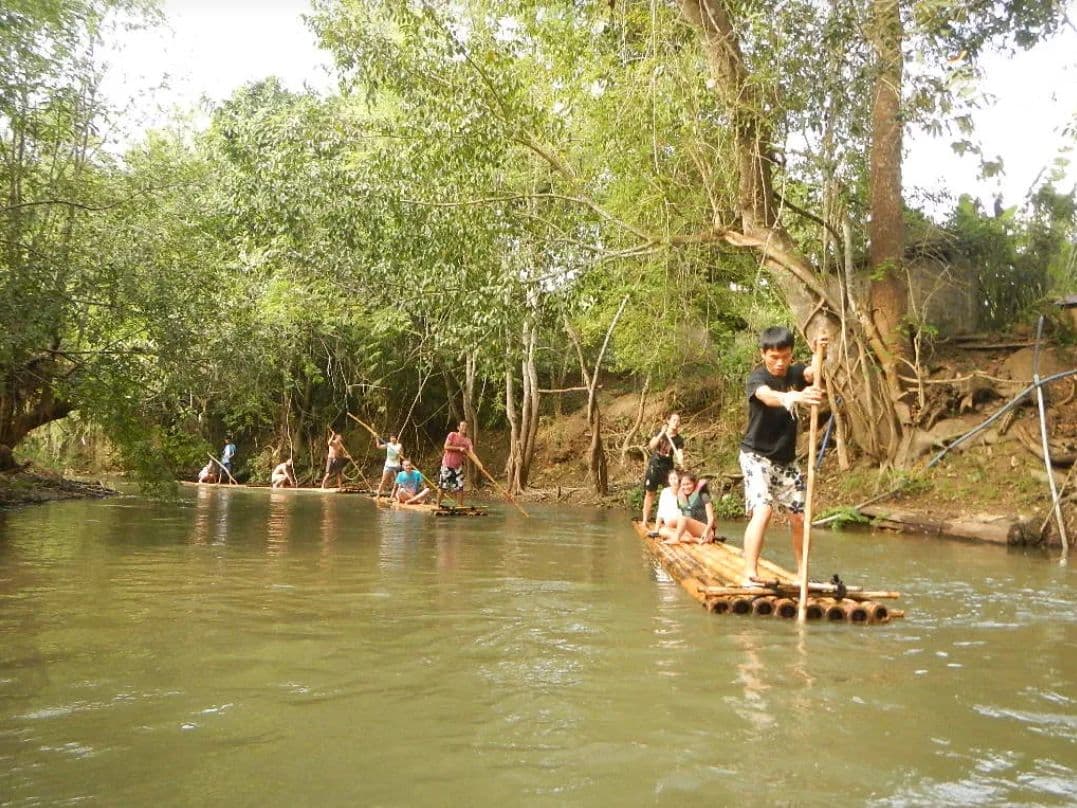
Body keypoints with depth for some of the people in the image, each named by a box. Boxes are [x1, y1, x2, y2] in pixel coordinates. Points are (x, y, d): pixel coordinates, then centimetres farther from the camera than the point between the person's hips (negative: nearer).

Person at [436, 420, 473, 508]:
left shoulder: (467, 440, 2)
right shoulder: (452, 435, -4)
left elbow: (471, 453, -10)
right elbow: (446, 447, -15)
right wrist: (459, 448, -20)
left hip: (458, 466, 3)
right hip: (447, 464, -3)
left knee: (460, 487, 0)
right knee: (442, 486, 0)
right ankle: (438, 505, 9)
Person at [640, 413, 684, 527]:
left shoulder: (679, 439, -2)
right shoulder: (660, 432, 0)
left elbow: (679, 454, -14)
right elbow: (651, 446, -14)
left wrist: (681, 462, -36)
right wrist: (662, 433, -24)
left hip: (668, 467, 0)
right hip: (654, 466, 0)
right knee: (649, 493, 2)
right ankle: (645, 520, 7)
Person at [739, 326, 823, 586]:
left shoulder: (795, 372, -1)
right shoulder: (757, 378, -17)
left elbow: (813, 373, -24)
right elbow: (768, 396, -40)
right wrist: (790, 397, -63)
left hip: (786, 458, 6)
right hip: (757, 455, -6)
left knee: (799, 517, 8)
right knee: (762, 511, -22)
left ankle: (802, 572, 25)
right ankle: (749, 576, -21)